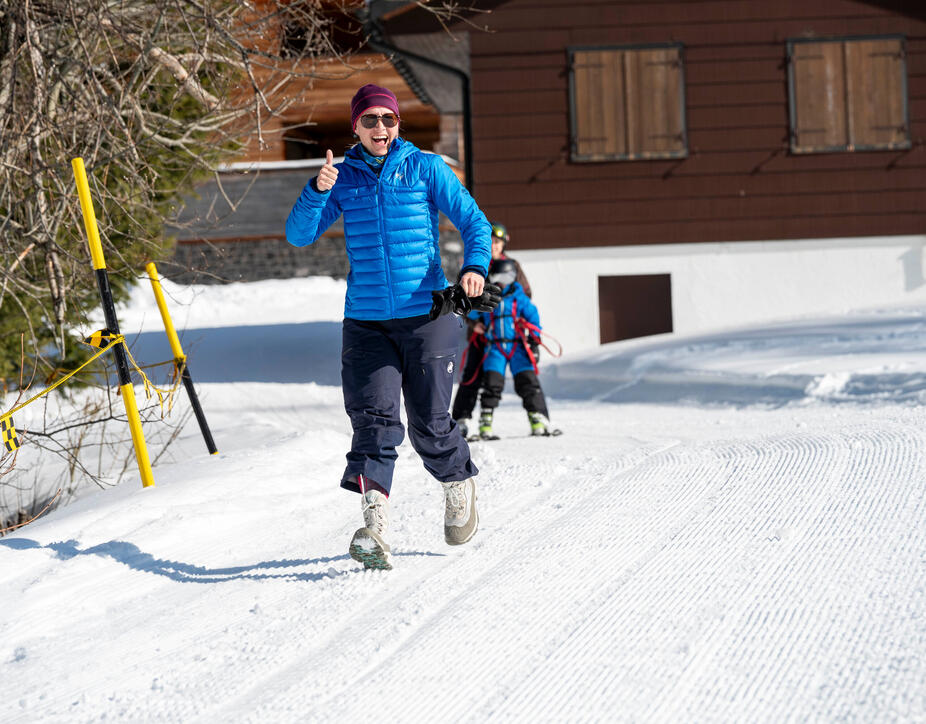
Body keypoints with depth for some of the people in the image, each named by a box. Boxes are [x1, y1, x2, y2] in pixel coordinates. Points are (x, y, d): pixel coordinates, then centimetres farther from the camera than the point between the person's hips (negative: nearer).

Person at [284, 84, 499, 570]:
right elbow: (298, 235, 3)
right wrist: (317, 191, -15)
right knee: (374, 418, -13)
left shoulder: (424, 168, 3)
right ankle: (374, 525, -22)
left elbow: (473, 221, 2)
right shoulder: (344, 178, 9)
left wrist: (475, 267, -18)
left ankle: (459, 483, 32)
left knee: (429, 424, 2)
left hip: (426, 315, -2)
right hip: (366, 321, 2)